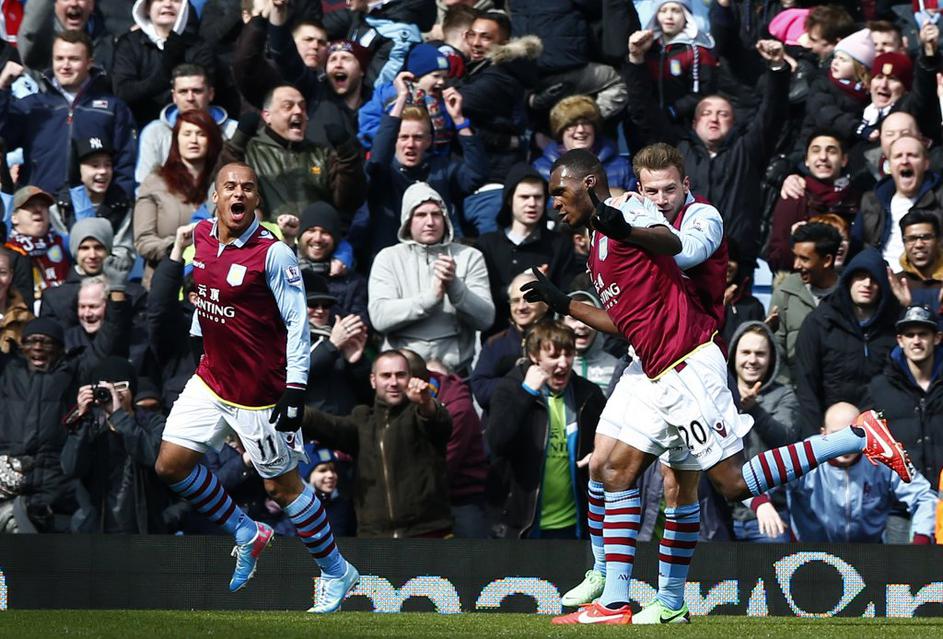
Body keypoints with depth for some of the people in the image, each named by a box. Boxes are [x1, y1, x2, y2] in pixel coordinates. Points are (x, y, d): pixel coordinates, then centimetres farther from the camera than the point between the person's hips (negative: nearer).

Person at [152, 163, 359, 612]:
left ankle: (336, 573, 19)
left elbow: (297, 321, -17)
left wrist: (295, 389, -22)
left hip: (260, 389, -7)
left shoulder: (273, 253, -18)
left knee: (281, 486, 2)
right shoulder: (201, 236, 2)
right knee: (170, 466, 2)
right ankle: (247, 536, 21)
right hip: (211, 379, 7)